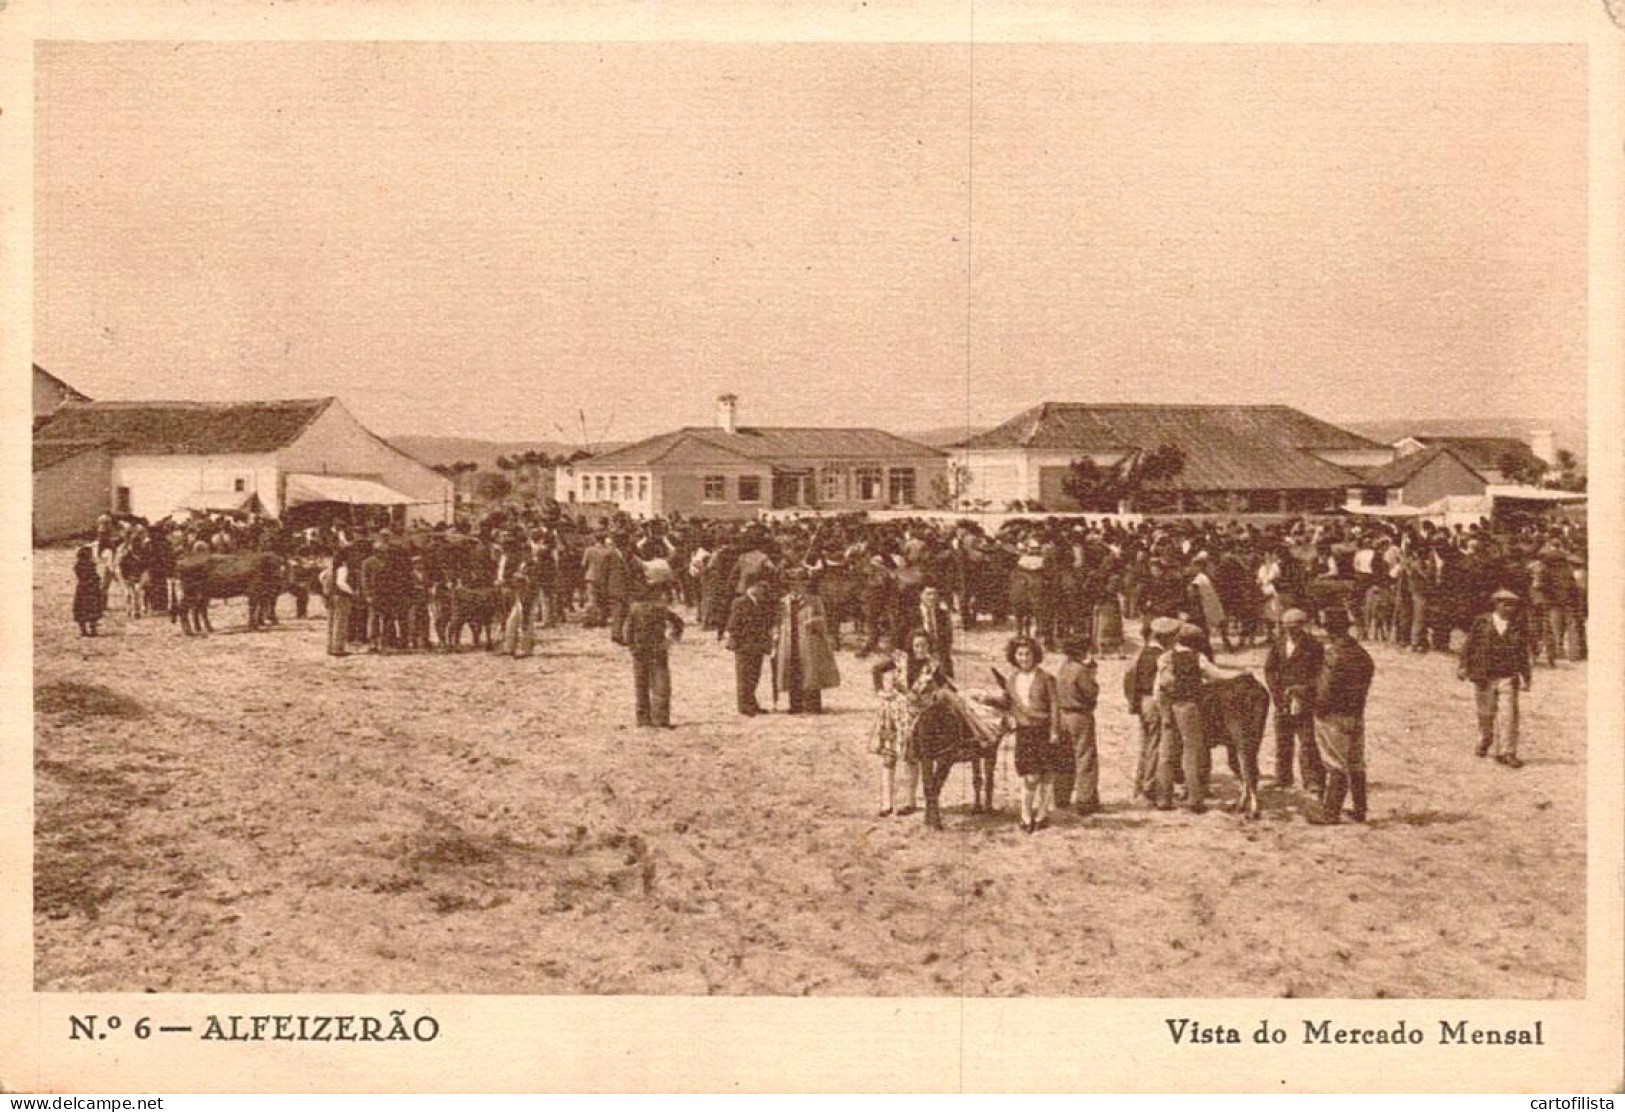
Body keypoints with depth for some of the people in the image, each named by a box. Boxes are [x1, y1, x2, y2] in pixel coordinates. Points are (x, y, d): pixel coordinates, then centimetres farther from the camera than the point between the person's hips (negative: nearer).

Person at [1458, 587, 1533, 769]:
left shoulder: (1519, 629, 3)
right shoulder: (1481, 623, 1)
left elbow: (1523, 655, 7)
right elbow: (1469, 646, 4)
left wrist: (1526, 677, 5)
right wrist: (1464, 667, 2)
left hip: (1508, 678, 0)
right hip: (1484, 677, 0)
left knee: (1508, 714, -8)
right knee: (1486, 714, 12)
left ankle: (1506, 752, -3)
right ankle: (1484, 742, 38)